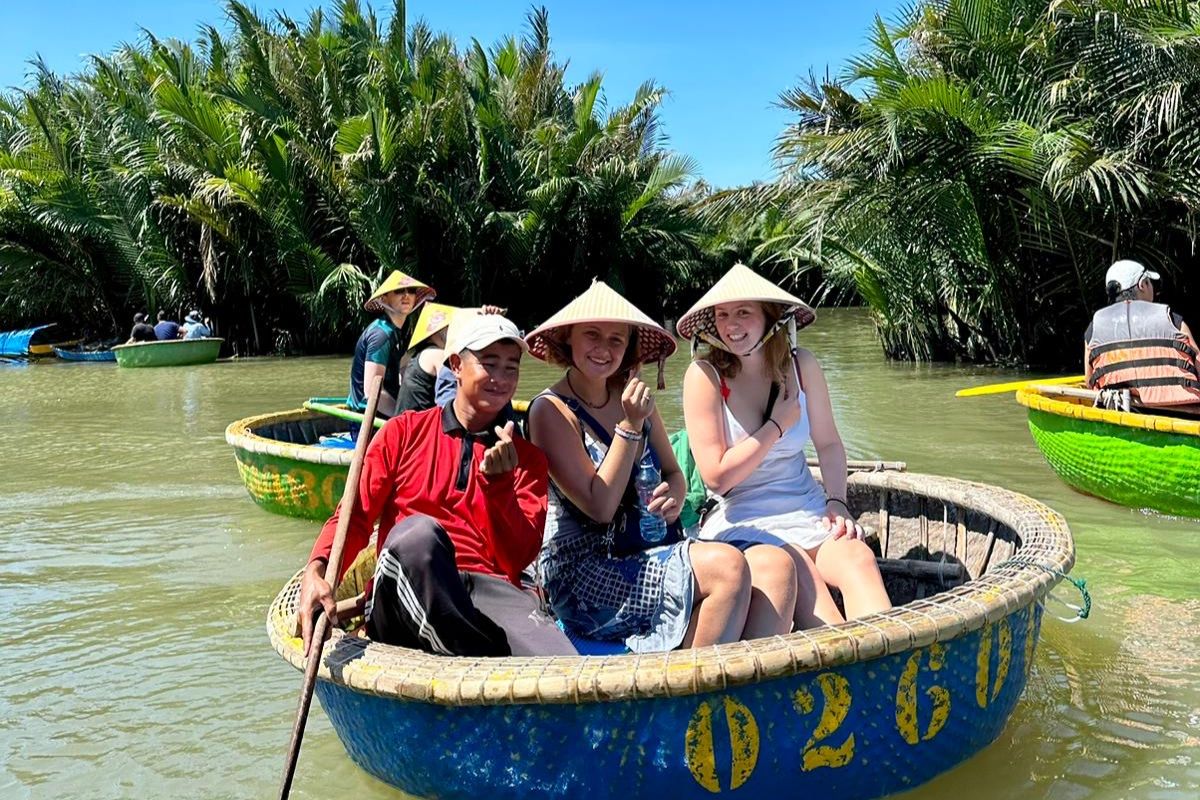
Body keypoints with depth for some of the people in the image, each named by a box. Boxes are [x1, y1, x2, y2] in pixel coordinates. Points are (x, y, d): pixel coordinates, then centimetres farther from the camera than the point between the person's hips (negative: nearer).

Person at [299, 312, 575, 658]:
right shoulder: (404, 432, 16)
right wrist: (315, 570, -15)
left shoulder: (528, 458, 18)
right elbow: (355, 516, 6)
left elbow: (518, 560, 7)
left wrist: (499, 482, -9)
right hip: (402, 600, 1)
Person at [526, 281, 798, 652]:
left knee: (775, 563, -16)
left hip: (658, 558, 7)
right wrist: (630, 426, -16)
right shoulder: (552, 410, -6)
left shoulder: (632, 397, 13)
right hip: (584, 577, -7)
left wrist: (674, 497, -2)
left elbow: (672, 473, 22)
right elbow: (600, 507, -12)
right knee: (727, 565, -28)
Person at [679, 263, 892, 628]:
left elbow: (828, 444, 13)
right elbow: (717, 477, -12)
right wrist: (777, 425, -8)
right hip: (740, 520, -3)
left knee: (858, 557, -26)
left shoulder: (800, 365, 2)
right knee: (799, 574, -32)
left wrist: (837, 502, -4)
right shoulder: (705, 375, -10)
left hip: (806, 507, 4)